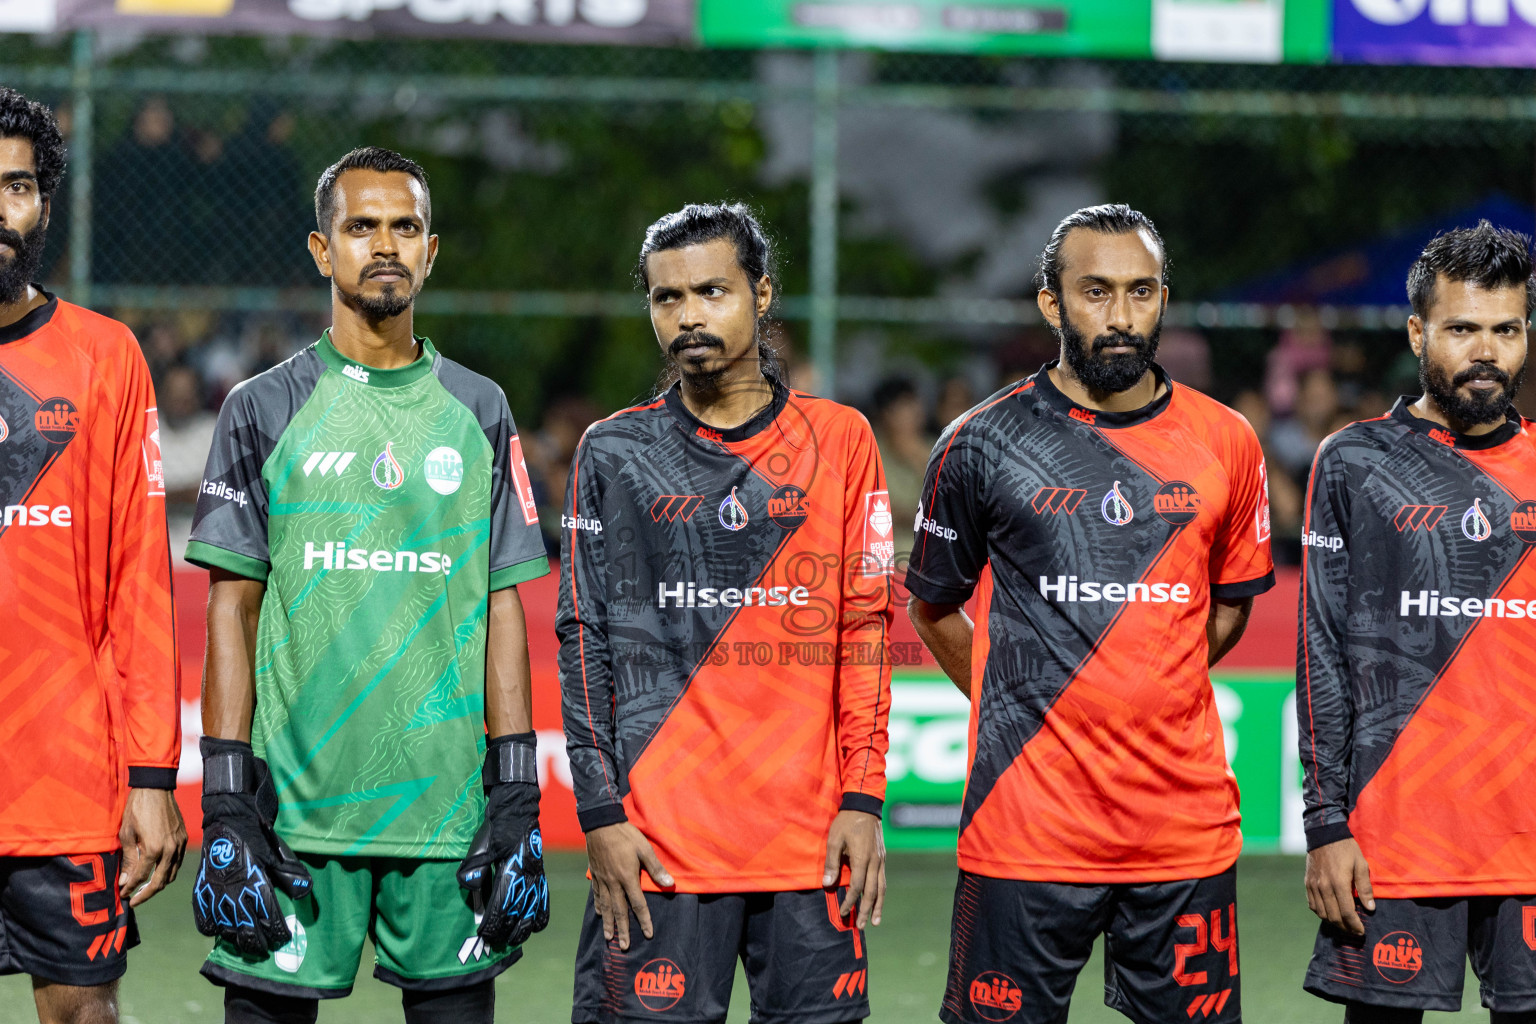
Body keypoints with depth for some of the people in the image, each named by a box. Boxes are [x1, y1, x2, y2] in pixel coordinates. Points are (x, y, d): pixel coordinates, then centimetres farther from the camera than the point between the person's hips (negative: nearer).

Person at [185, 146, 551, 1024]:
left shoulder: (478, 414, 11)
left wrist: (518, 797, 2)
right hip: (297, 809, -2)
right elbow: (231, 608, 1)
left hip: (450, 810, 2)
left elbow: (503, 606, 9)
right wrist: (226, 803, -6)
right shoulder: (266, 411, 4)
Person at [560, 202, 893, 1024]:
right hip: (658, 839, -1)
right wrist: (601, 815, -4)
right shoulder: (615, 454, 6)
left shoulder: (838, 440, 9)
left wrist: (863, 800, 0)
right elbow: (583, 639, 4)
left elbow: (865, 631, 8)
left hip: (811, 834, 1)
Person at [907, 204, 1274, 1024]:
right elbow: (935, 609, 11)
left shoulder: (1224, 445, 6)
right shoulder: (982, 443, -1)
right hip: (1027, 825, -2)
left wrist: (1147, 699, 12)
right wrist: (1023, 713, 7)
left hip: (1187, 824, 2)